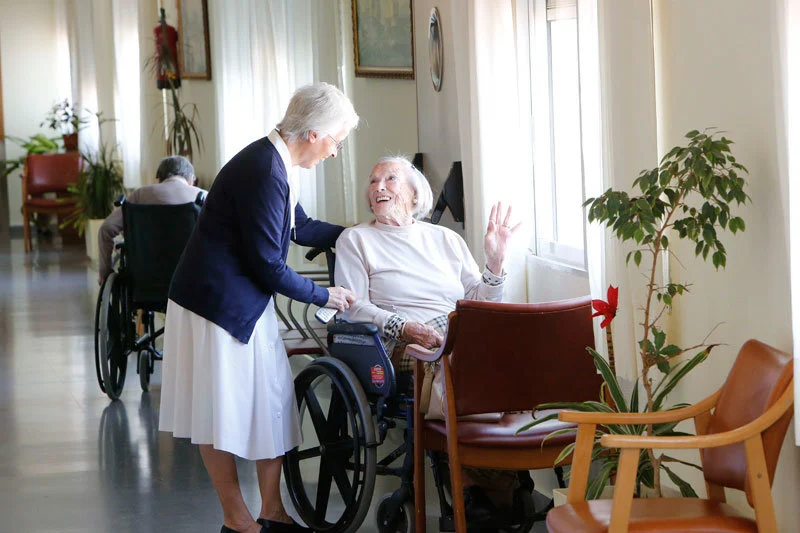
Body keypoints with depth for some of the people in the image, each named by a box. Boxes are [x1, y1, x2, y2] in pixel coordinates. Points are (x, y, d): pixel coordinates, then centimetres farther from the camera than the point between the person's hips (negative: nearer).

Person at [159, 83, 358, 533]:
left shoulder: (276, 163, 6)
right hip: (218, 303, -10)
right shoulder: (264, 172, -25)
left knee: (272, 400, 12)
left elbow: (302, 228, 22)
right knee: (224, 407, 3)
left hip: (248, 302, 10)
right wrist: (324, 296, -10)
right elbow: (269, 267, -22)